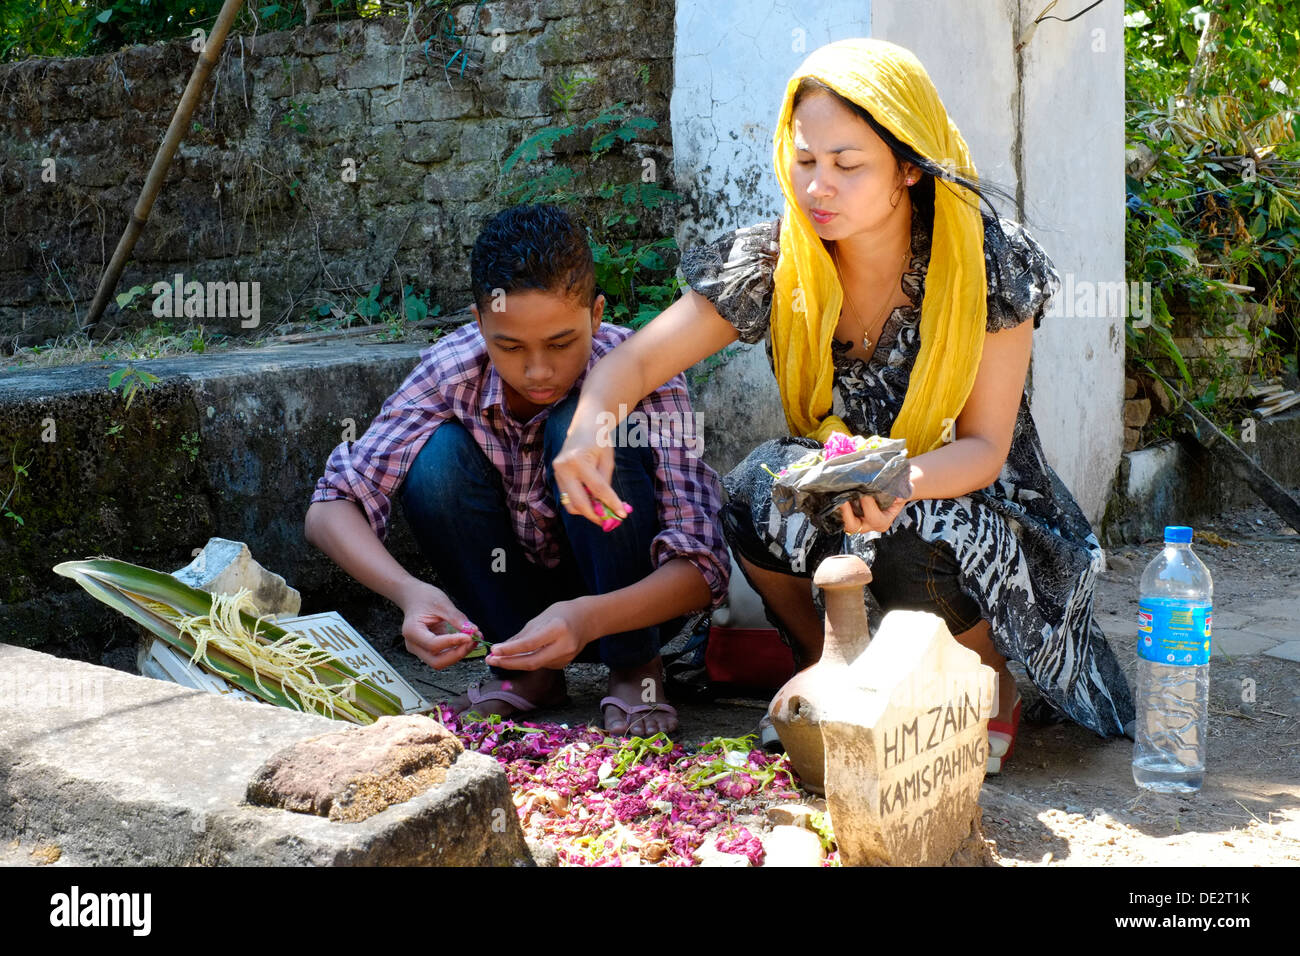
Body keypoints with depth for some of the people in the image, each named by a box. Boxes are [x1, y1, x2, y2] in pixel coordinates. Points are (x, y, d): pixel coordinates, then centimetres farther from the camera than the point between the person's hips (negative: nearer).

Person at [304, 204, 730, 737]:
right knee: (436, 456, -25)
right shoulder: (451, 371, -19)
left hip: (629, 601, -2)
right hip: (519, 590, 3)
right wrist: (408, 591, -40)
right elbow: (329, 510, -21)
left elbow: (702, 568, -30)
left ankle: (635, 668, -9)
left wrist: (589, 617, -48)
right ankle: (529, 671, -6)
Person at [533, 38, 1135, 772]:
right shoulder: (775, 265, -11)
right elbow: (636, 361, -13)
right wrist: (590, 424, -38)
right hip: (839, 523, 2)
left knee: (910, 549, -35)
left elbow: (984, 447, -16)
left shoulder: (990, 265, -17)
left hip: (984, 519, -2)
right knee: (761, 491, -29)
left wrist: (905, 479, -39)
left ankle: (993, 693, 0)